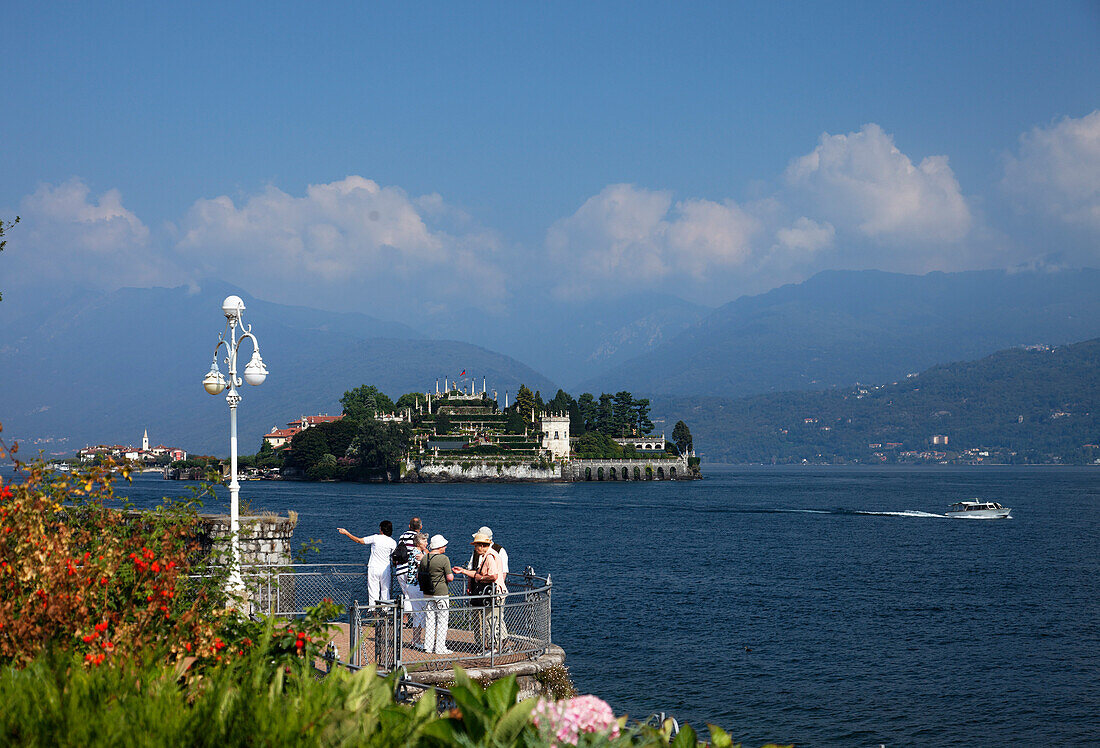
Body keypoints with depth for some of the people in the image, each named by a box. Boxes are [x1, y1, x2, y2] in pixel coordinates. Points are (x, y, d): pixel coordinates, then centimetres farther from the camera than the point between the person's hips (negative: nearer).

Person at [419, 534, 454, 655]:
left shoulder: (424, 558, 4)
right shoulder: (444, 559, -14)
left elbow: (418, 576, 9)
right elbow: (450, 578, -14)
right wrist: (451, 575, 8)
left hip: (427, 594, 6)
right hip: (441, 593, -6)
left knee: (429, 619, 12)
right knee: (442, 620, 2)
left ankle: (428, 646, 15)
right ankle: (440, 647, 2)